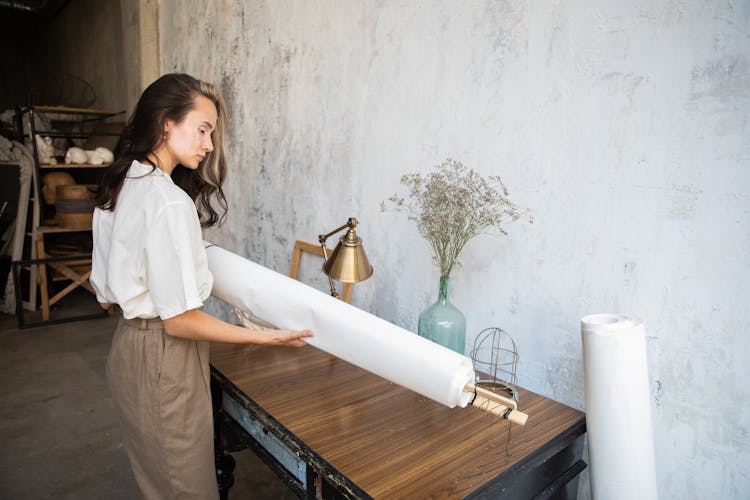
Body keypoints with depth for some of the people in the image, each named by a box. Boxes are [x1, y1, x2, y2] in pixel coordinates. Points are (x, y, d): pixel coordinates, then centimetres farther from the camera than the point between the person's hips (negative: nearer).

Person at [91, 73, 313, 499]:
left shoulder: (117, 187, 4)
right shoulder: (170, 203, -24)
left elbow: (106, 295, 10)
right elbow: (180, 321, -24)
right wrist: (265, 337, -18)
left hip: (128, 346, 9)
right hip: (164, 360, -9)